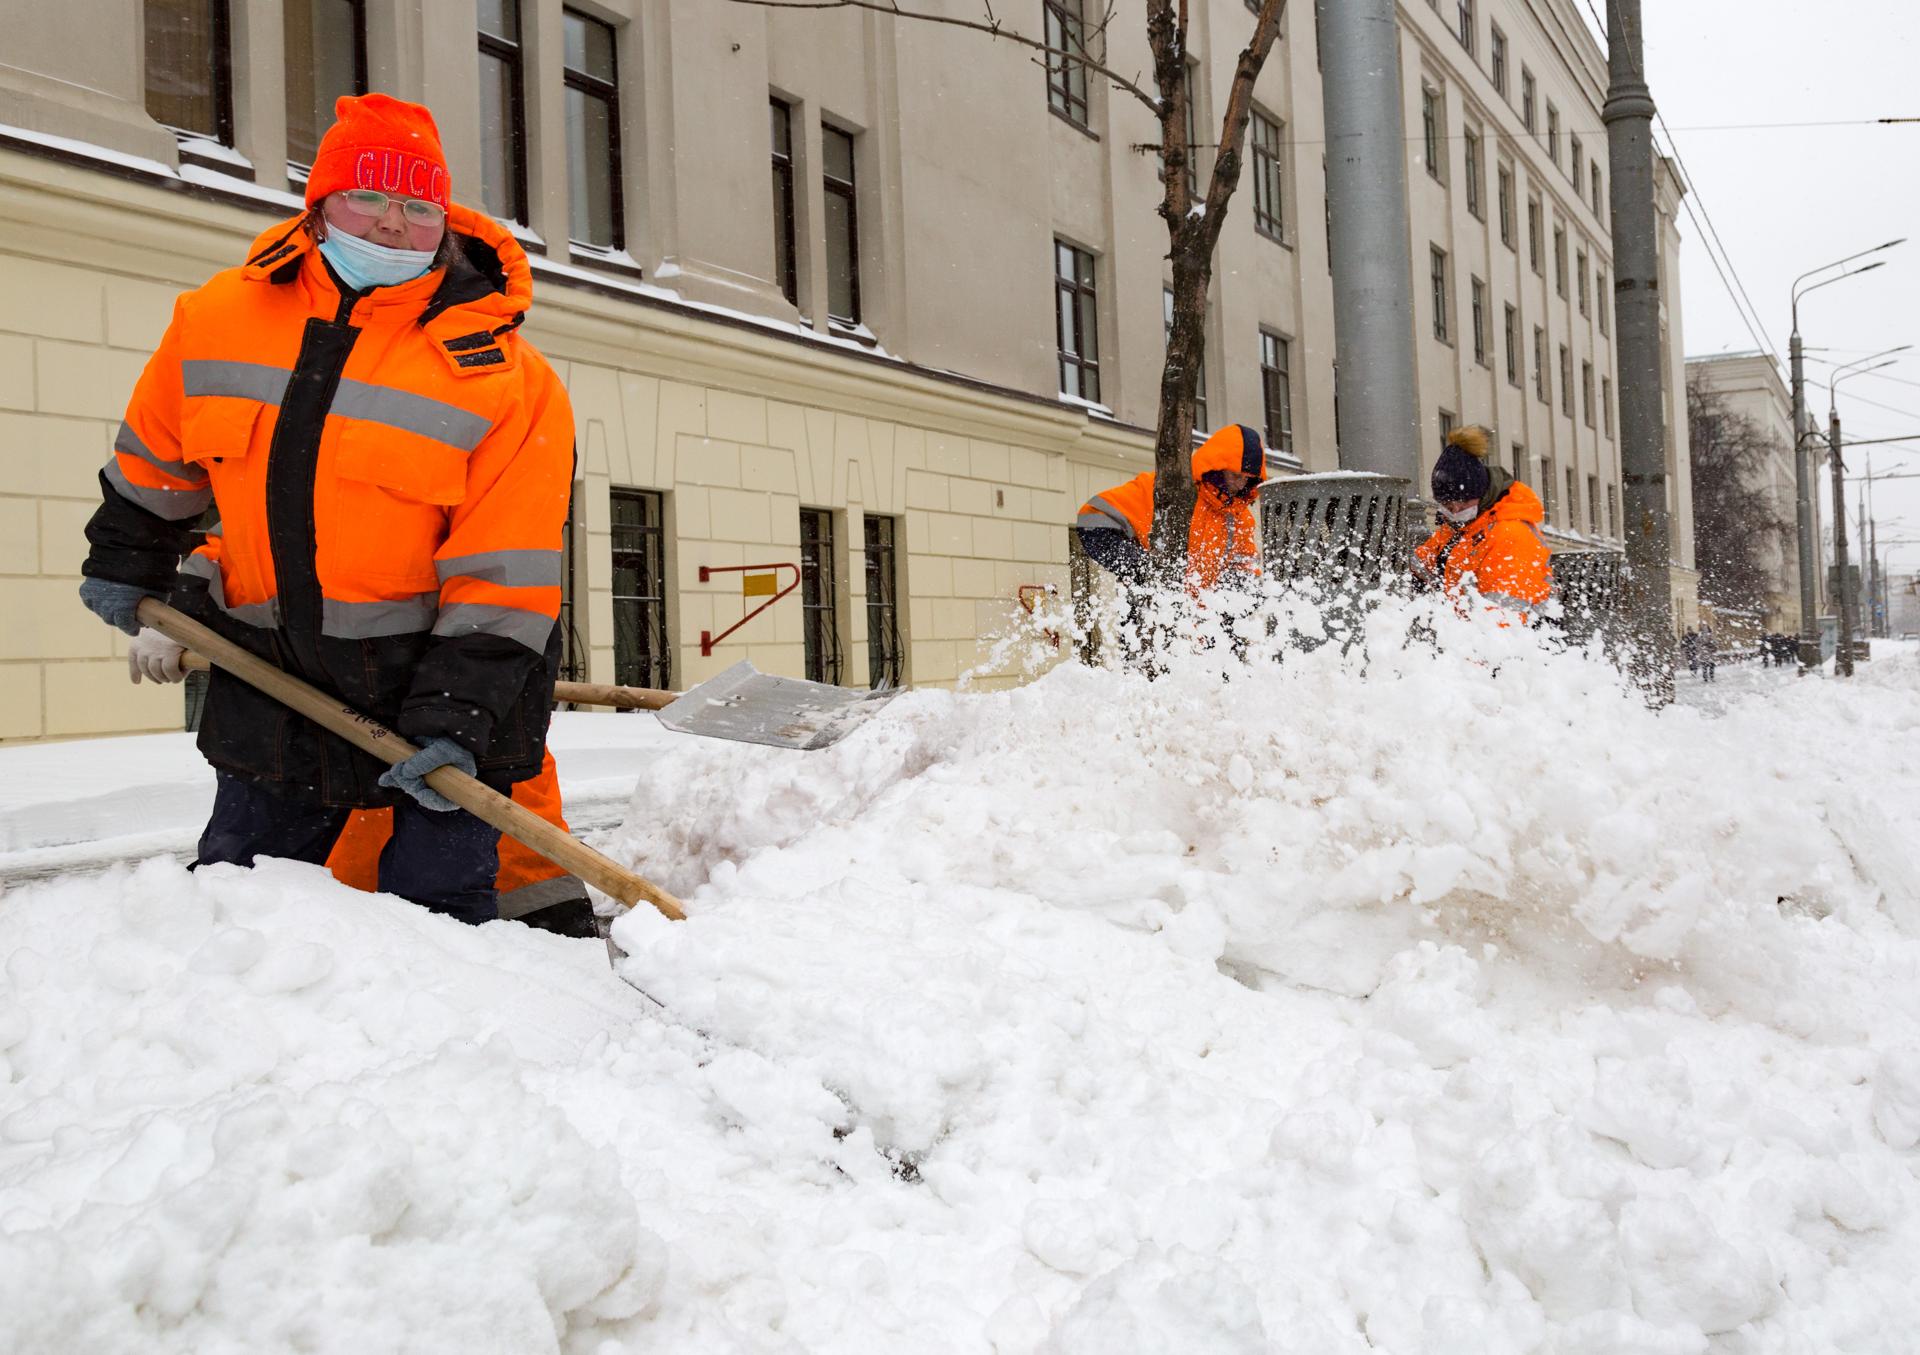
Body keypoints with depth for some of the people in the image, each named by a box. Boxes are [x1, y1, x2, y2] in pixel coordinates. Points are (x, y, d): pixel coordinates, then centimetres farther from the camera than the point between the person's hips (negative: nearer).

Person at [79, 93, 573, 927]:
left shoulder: (502, 374, -15)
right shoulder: (219, 319, -2)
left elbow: (504, 577, -17)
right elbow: (154, 457, 18)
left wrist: (457, 718, -21)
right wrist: (125, 563, 27)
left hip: (440, 669, -4)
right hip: (273, 670, 5)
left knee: (436, 905, -1)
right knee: (236, 892, 17)